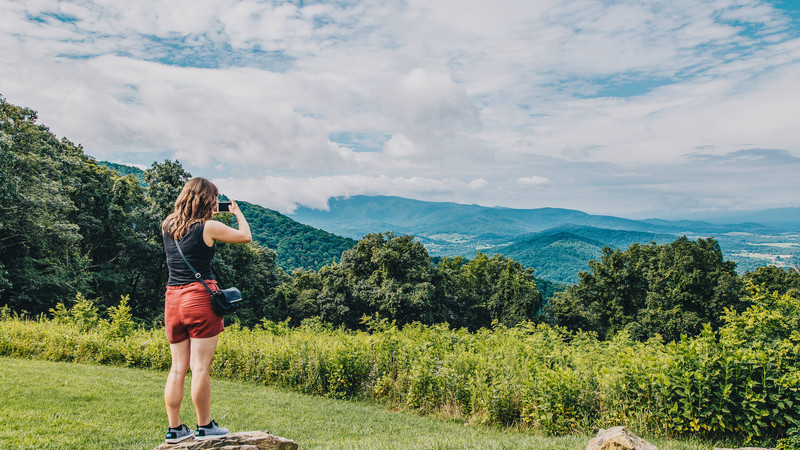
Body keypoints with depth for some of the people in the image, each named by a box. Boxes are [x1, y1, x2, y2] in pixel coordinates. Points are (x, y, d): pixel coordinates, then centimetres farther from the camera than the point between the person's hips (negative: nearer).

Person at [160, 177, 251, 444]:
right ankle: (204, 426, 10)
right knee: (200, 367, 0)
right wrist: (237, 212, 19)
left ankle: (174, 429, 18)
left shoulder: (167, 227, 8)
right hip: (200, 298, -6)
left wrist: (208, 216, 30)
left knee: (177, 368, 12)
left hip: (172, 299, 6)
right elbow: (245, 236, 4)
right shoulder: (209, 227, -9)